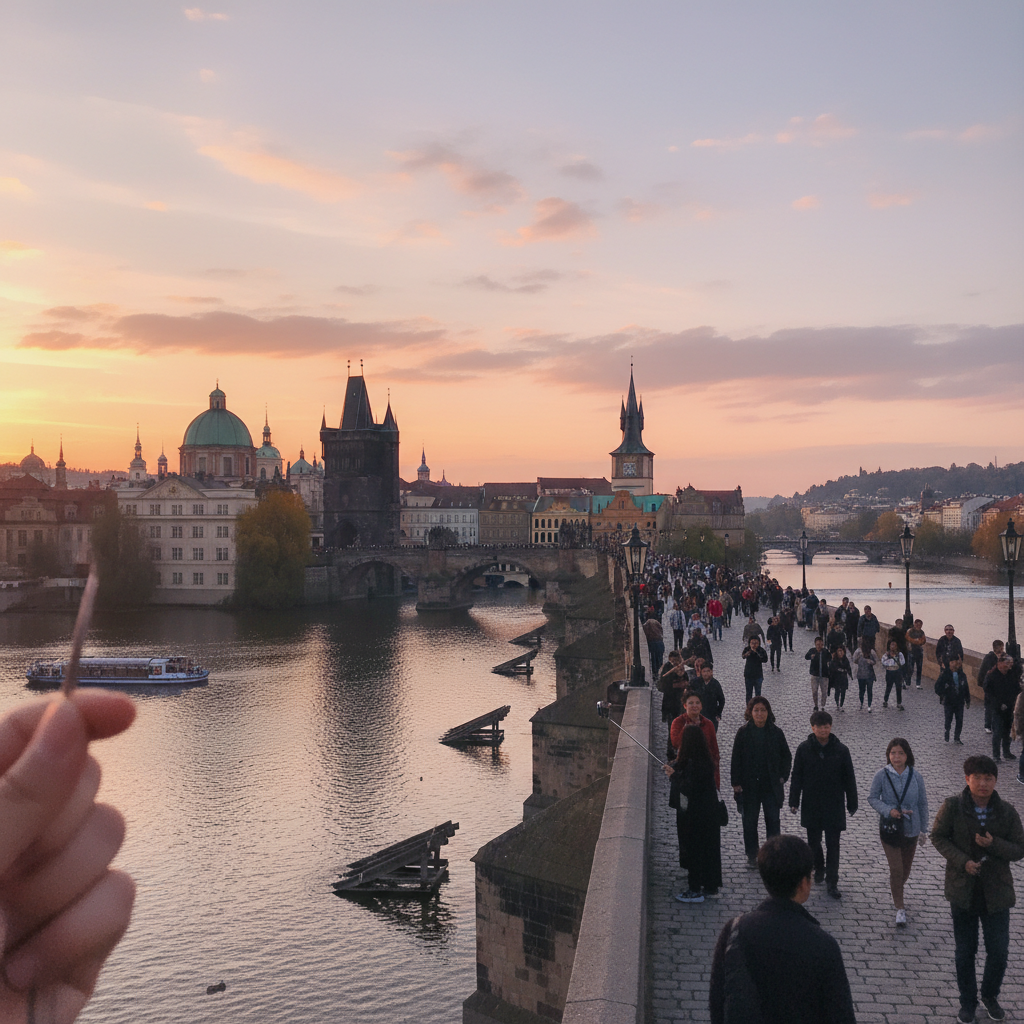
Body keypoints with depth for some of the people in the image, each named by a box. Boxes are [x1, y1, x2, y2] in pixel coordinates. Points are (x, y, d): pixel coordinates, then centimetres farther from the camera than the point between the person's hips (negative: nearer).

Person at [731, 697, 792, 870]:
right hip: (749, 786, 0)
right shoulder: (743, 732, -4)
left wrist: (782, 776, -2)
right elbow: (736, 759, -2)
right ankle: (751, 855, 22)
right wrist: (736, 783, -6)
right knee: (749, 821, 8)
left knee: (773, 820, 3)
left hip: (771, 785, 0)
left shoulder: (776, 733, -2)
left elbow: (787, 756, 8)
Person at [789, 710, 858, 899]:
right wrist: (794, 801, -1)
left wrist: (852, 804, 5)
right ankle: (819, 868, 41)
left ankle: (832, 883, 9)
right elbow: (796, 776, 0)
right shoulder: (804, 749, -6)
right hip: (811, 805, 1)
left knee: (833, 844, 1)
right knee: (813, 841, 15)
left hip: (834, 805, -1)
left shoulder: (841, 750, -7)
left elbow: (849, 779, 1)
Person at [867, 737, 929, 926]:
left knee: (906, 868, 17)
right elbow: (872, 798, -4)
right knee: (896, 869, -6)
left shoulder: (915, 777, -7)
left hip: (911, 828, 3)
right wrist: (888, 810, -21)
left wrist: (923, 828, 9)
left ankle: (896, 890, 47)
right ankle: (900, 907, 8)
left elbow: (922, 803, 4)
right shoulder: (881, 775, -12)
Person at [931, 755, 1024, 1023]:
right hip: (963, 890, -1)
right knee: (965, 952, 13)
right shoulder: (952, 807, -12)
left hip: (996, 892, 1)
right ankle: (968, 1002, 33)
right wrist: (962, 861, -17)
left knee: (999, 952, 8)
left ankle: (990, 996, 36)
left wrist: (993, 844, -22)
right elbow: (938, 837, -3)